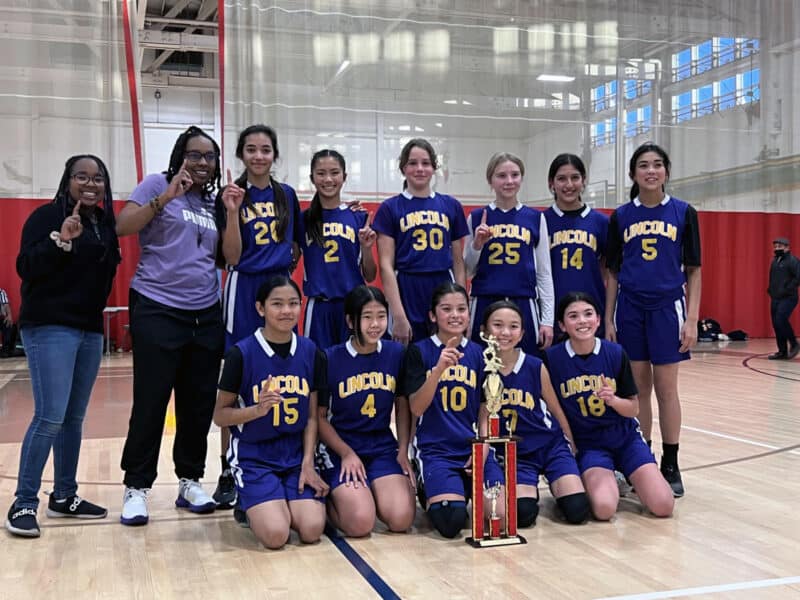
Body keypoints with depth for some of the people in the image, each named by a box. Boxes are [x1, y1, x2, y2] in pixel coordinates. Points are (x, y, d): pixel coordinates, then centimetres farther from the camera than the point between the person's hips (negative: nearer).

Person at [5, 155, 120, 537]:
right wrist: (60, 240, -28)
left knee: (74, 418, 11)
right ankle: (23, 504, -2)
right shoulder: (48, 215, -8)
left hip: (90, 329, 7)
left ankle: (64, 496, 21)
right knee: (50, 417, -12)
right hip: (49, 327, -7)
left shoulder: (105, 222, 12)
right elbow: (26, 268, -16)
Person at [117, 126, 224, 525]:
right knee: (150, 403, -2)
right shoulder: (157, 185, -1)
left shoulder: (213, 203, 15)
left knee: (199, 403, 9)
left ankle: (190, 481, 21)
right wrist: (165, 197, -20)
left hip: (206, 315, 6)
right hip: (157, 310, -5)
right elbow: (121, 227, -12)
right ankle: (136, 488, 9)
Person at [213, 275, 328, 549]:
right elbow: (220, 415, -4)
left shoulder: (311, 352, 2)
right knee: (276, 534, -20)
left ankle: (284, 502, 16)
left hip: (296, 455, 3)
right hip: (253, 456, -3)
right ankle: (250, 503, 13)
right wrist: (258, 409, -21)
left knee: (312, 529, -16)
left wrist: (307, 463, -4)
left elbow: (311, 416, 7)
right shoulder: (241, 353, -10)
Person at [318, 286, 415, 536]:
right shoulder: (331, 359, -9)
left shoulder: (397, 353, 0)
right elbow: (319, 416, -3)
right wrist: (347, 454, -12)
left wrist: (403, 451, 1)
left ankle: (371, 490, 15)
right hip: (340, 447, -3)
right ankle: (328, 498, 12)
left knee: (401, 519, -18)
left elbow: (402, 406, 11)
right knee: (360, 523, -22)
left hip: (383, 447, 3)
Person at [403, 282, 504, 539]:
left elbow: (484, 411, 13)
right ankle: (427, 494, 11)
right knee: (452, 522, -23)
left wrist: (483, 448, -3)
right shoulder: (419, 351, 0)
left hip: (474, 448, 3)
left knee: (502, 515, -16)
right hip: (436, 450, -3)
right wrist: (439, 368, -22)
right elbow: (416, 408, -9)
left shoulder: (478, 353, 9)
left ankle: (468, 489, 15)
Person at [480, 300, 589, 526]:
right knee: (522, 514, -21)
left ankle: (555, 486, 18)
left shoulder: (536, 367, -6)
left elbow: (556, 410, 7)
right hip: (513, 453, 0)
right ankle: (530, 490, 13)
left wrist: (572, 446, 15)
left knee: (577, 510, -15)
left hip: (550, 444, 1)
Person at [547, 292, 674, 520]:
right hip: (587, 443, -2)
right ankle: (607, 480, 8)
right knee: (604, 508, -27)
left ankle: (627, 476, 16)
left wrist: (613, 399, -20)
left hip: (624, 437, 2)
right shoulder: (552, 358, -11)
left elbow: (633, 409, 0)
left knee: (663, 506, -16)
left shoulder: (616, 353, -6)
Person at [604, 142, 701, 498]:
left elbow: (693, 272, 2)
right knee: (638, 388, 7)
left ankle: (671, 465, 11)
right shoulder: (621, 217, 6)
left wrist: (692, 319, -5)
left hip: (667, 307, -1)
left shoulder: (683, 213, 3)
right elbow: (612, 273, 8)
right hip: (630, 309, 2)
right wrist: (608, 320, 3)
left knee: (666, 389, 1)